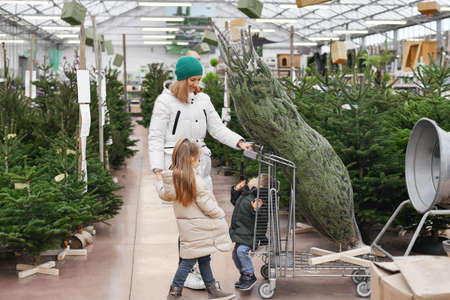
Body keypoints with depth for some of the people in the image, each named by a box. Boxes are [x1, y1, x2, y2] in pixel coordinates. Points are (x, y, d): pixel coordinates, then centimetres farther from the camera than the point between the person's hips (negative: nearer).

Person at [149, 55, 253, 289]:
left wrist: (239, 142, -1)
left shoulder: (203, 100, 14)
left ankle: (201, 270, 16)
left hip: (200, 162, 6)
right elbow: (156, 137, -4)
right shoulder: (165, 101, -3)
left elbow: (217, 128, 15)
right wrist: (158, 168, -13)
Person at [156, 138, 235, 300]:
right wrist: (221, 215, -2)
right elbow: (207, 206, -18)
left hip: (186, 227, 8)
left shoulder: (171, 179, -1)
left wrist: (160, 180, 35)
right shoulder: (195, 181, -22)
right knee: (188, 260, 2)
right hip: (198, 228, -8)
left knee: (204, 258, 16)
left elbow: (164, 194, 17)